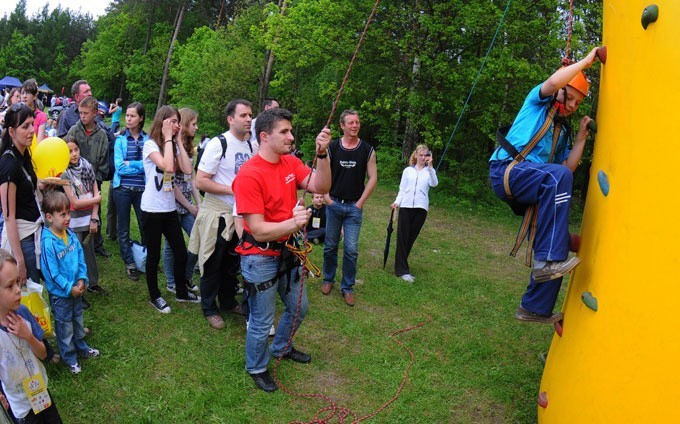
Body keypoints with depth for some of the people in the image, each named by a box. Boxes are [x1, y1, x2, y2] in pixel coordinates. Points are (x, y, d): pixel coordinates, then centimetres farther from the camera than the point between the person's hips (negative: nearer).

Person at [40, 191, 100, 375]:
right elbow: (52, 273, -22)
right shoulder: (48, 242, -26)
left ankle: (81, 347, 45)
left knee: (78, 319, 24)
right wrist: (69, 289, -17)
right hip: (60, 293, -6)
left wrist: (82, 280, -7)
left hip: (76, 288, 6)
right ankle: (70, 358, 29)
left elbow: (80, 257, 2)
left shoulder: (70, 234, -5)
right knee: (65, 325, 12)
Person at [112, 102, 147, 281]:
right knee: (124, 229, 9)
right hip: (122, 188, 0)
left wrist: (129, 163, -13)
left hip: (142, 188, 0)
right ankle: (130, 263, 22)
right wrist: (141, 166, -9)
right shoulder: (120, 139, -1)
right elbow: (119, 167, -10)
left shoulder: (147, 139, 0)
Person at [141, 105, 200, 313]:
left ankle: (181, 291, 28)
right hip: (152, 209, -6)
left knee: (181, 252, 9)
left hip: (170, 208, 6)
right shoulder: (150, 144, -10)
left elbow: (187, 169, -5)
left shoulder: (174, 145, 10)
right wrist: (168, 138, -18)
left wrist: (178, 141, -4)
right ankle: (154, 296, 24)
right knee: (154, 255, 6)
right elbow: (167, 166, -27)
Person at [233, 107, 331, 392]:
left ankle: (281, 348, 51)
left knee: (298, 307, 24)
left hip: (287, 251, 8)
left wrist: (322, 155, -26)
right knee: (262, 322, 7)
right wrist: (292, 224, -42)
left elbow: (320, 187, -13)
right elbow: (259, 230, -26)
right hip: (260, 258, -7)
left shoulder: (291, 163, -1)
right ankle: (256, 368, 35)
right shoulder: (249, 175, -24)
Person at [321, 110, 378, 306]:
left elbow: (372, 178, 2)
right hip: (334, 204, 1)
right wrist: (327, 198, -5)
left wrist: (361, 202, -3)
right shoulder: (332, 147, -1)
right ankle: (328, 279, 30)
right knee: (330, 246, 11)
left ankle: (348, 287, 12)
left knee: (351, 249, -3)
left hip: (354, 207, -1)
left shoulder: (367, 150, -1)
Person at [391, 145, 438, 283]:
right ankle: (402, 270, -6)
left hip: (421, 208, 0)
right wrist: (397, 201, -4)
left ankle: (400, 264, 19)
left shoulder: (429, 171, 10)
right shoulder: (408, 170, 13)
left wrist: (430, 166, -16)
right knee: (402, 237, -7)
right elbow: (402, 189, 12)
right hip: (406, 207, 0)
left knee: (411, 238, 4)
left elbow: (434, 184, -10)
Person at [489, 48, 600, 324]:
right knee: (558, 176, -36)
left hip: (532, 190, 8)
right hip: (507, 170, -8)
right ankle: (548, 260, -39)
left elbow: (568, 167, 18)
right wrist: (586, 61, 0)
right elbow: (553, 82, -12)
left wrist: (581, 139, 14)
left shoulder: (562, 132, 29)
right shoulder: (538, 101, 12)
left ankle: (534, 308, 12)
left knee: (559, 243, 0)